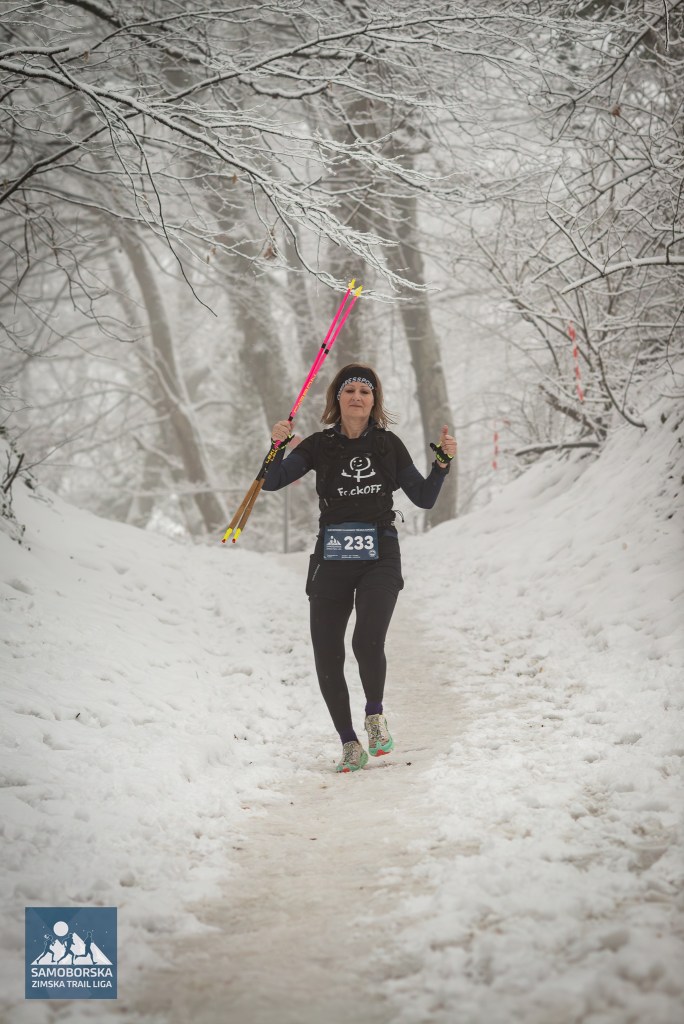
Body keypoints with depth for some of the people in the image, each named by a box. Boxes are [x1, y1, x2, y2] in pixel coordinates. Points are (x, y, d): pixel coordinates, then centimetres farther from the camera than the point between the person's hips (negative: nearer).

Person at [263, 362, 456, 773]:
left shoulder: (388, 444, 7)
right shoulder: (320, 446, 5)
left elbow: (424, 498, 9)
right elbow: (271, 482, -3)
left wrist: (443, 462, -4)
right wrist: (278, 446, -19)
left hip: (380, 557, -1)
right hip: (332, 557, 1)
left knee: (368, 643, -23)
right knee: (327, 658, -2)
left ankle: (375, 713, 6)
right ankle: (350, 745, 14)